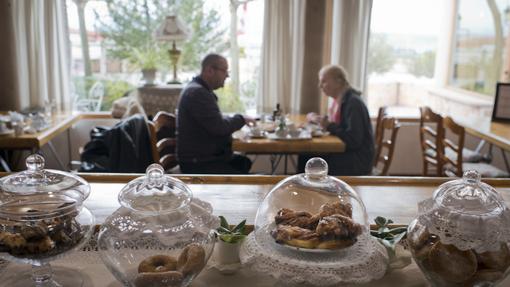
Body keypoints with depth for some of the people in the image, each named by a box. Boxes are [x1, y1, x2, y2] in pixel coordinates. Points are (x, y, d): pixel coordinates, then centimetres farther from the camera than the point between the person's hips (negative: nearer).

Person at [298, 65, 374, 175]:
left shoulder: (353, 103, -19)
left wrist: (329, 126, -21)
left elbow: (354, 140, -24)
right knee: (305, 156, -6)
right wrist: (317, 119, 6)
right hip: (342, 152, 8)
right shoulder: (338, 100, 8)